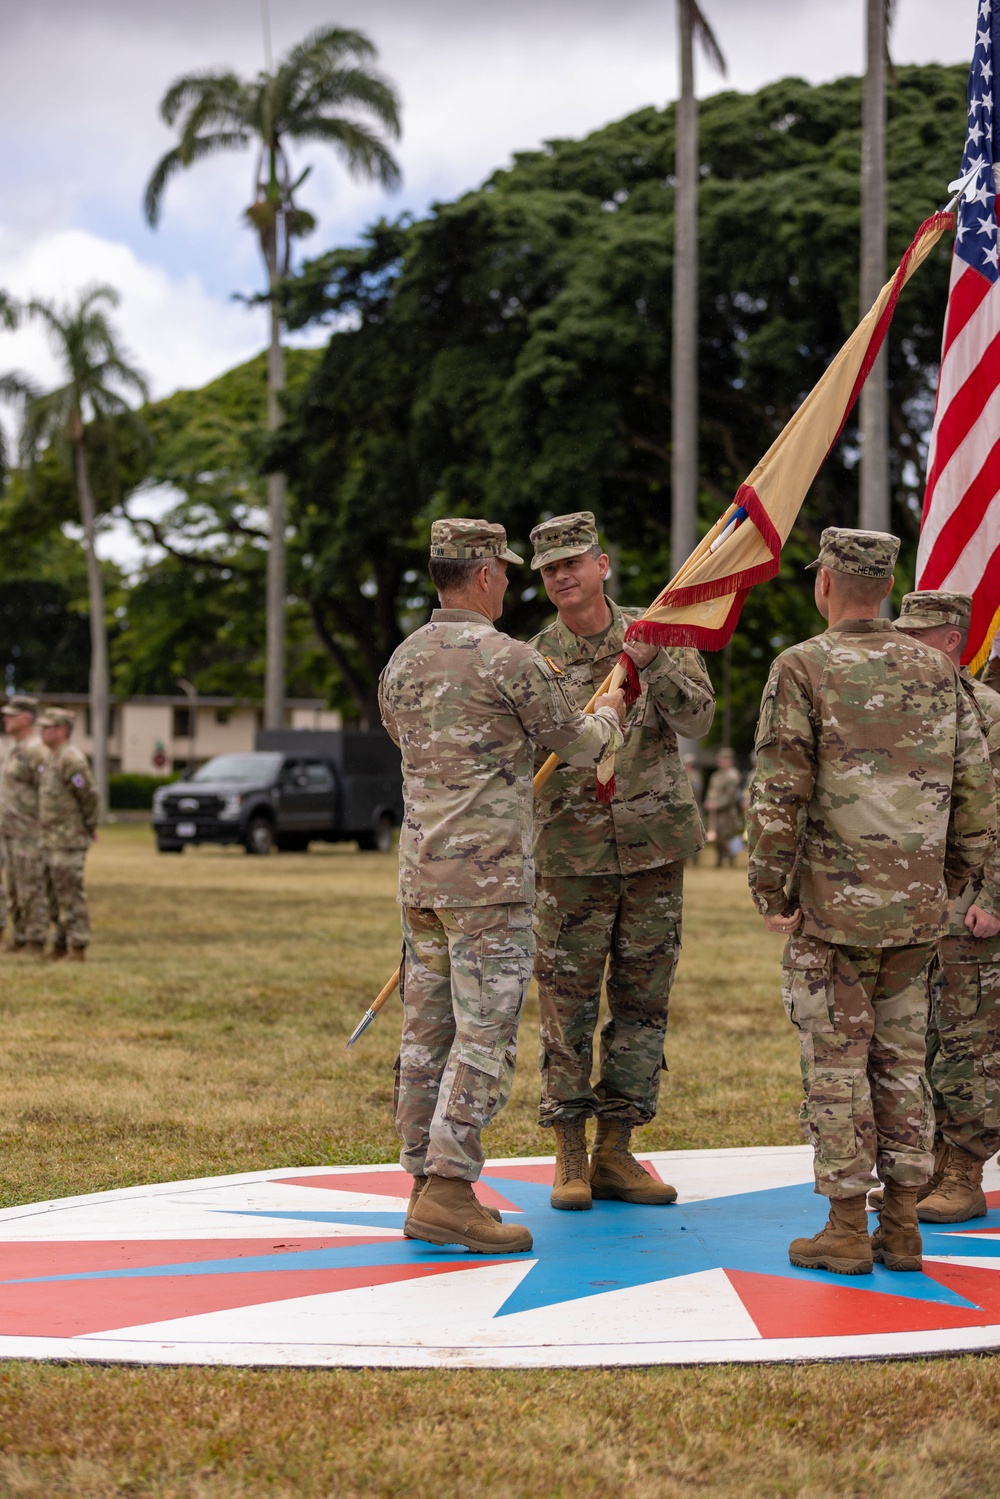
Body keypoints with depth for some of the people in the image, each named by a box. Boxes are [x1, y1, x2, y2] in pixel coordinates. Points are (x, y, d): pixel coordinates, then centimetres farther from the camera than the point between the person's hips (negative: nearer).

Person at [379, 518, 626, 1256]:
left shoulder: (403, 662, 10)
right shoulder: (509, 659, -12)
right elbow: (582, 745, -1)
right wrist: (611, 713, 23)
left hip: (421, 875, 8)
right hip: (489, 877, -7)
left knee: (428, 1032, 9)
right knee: (485, 1036, -6)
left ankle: (427, 1183, 13)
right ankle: (448, 1190, -10)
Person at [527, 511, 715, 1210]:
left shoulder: (657, 633, 3)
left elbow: (698, 718, -8)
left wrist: (651, 664, -22)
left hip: (655, 845, 2)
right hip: (573, 853, -2)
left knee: (643, 1002, 6)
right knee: (568, 1002, -1)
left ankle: (616, 1153, 14)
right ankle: (570, 1157, 8)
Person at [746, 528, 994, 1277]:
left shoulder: (802, 669, -8)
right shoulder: (937, 669, 6)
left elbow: (779, 794, -13)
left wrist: (770, 893, -5)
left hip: (833, 905, -4)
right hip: (917, 907, 4)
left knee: (836, 1066, 2)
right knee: (902, 1064, 11)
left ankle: (847, 1231, 4)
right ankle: (902, 1228, 13)